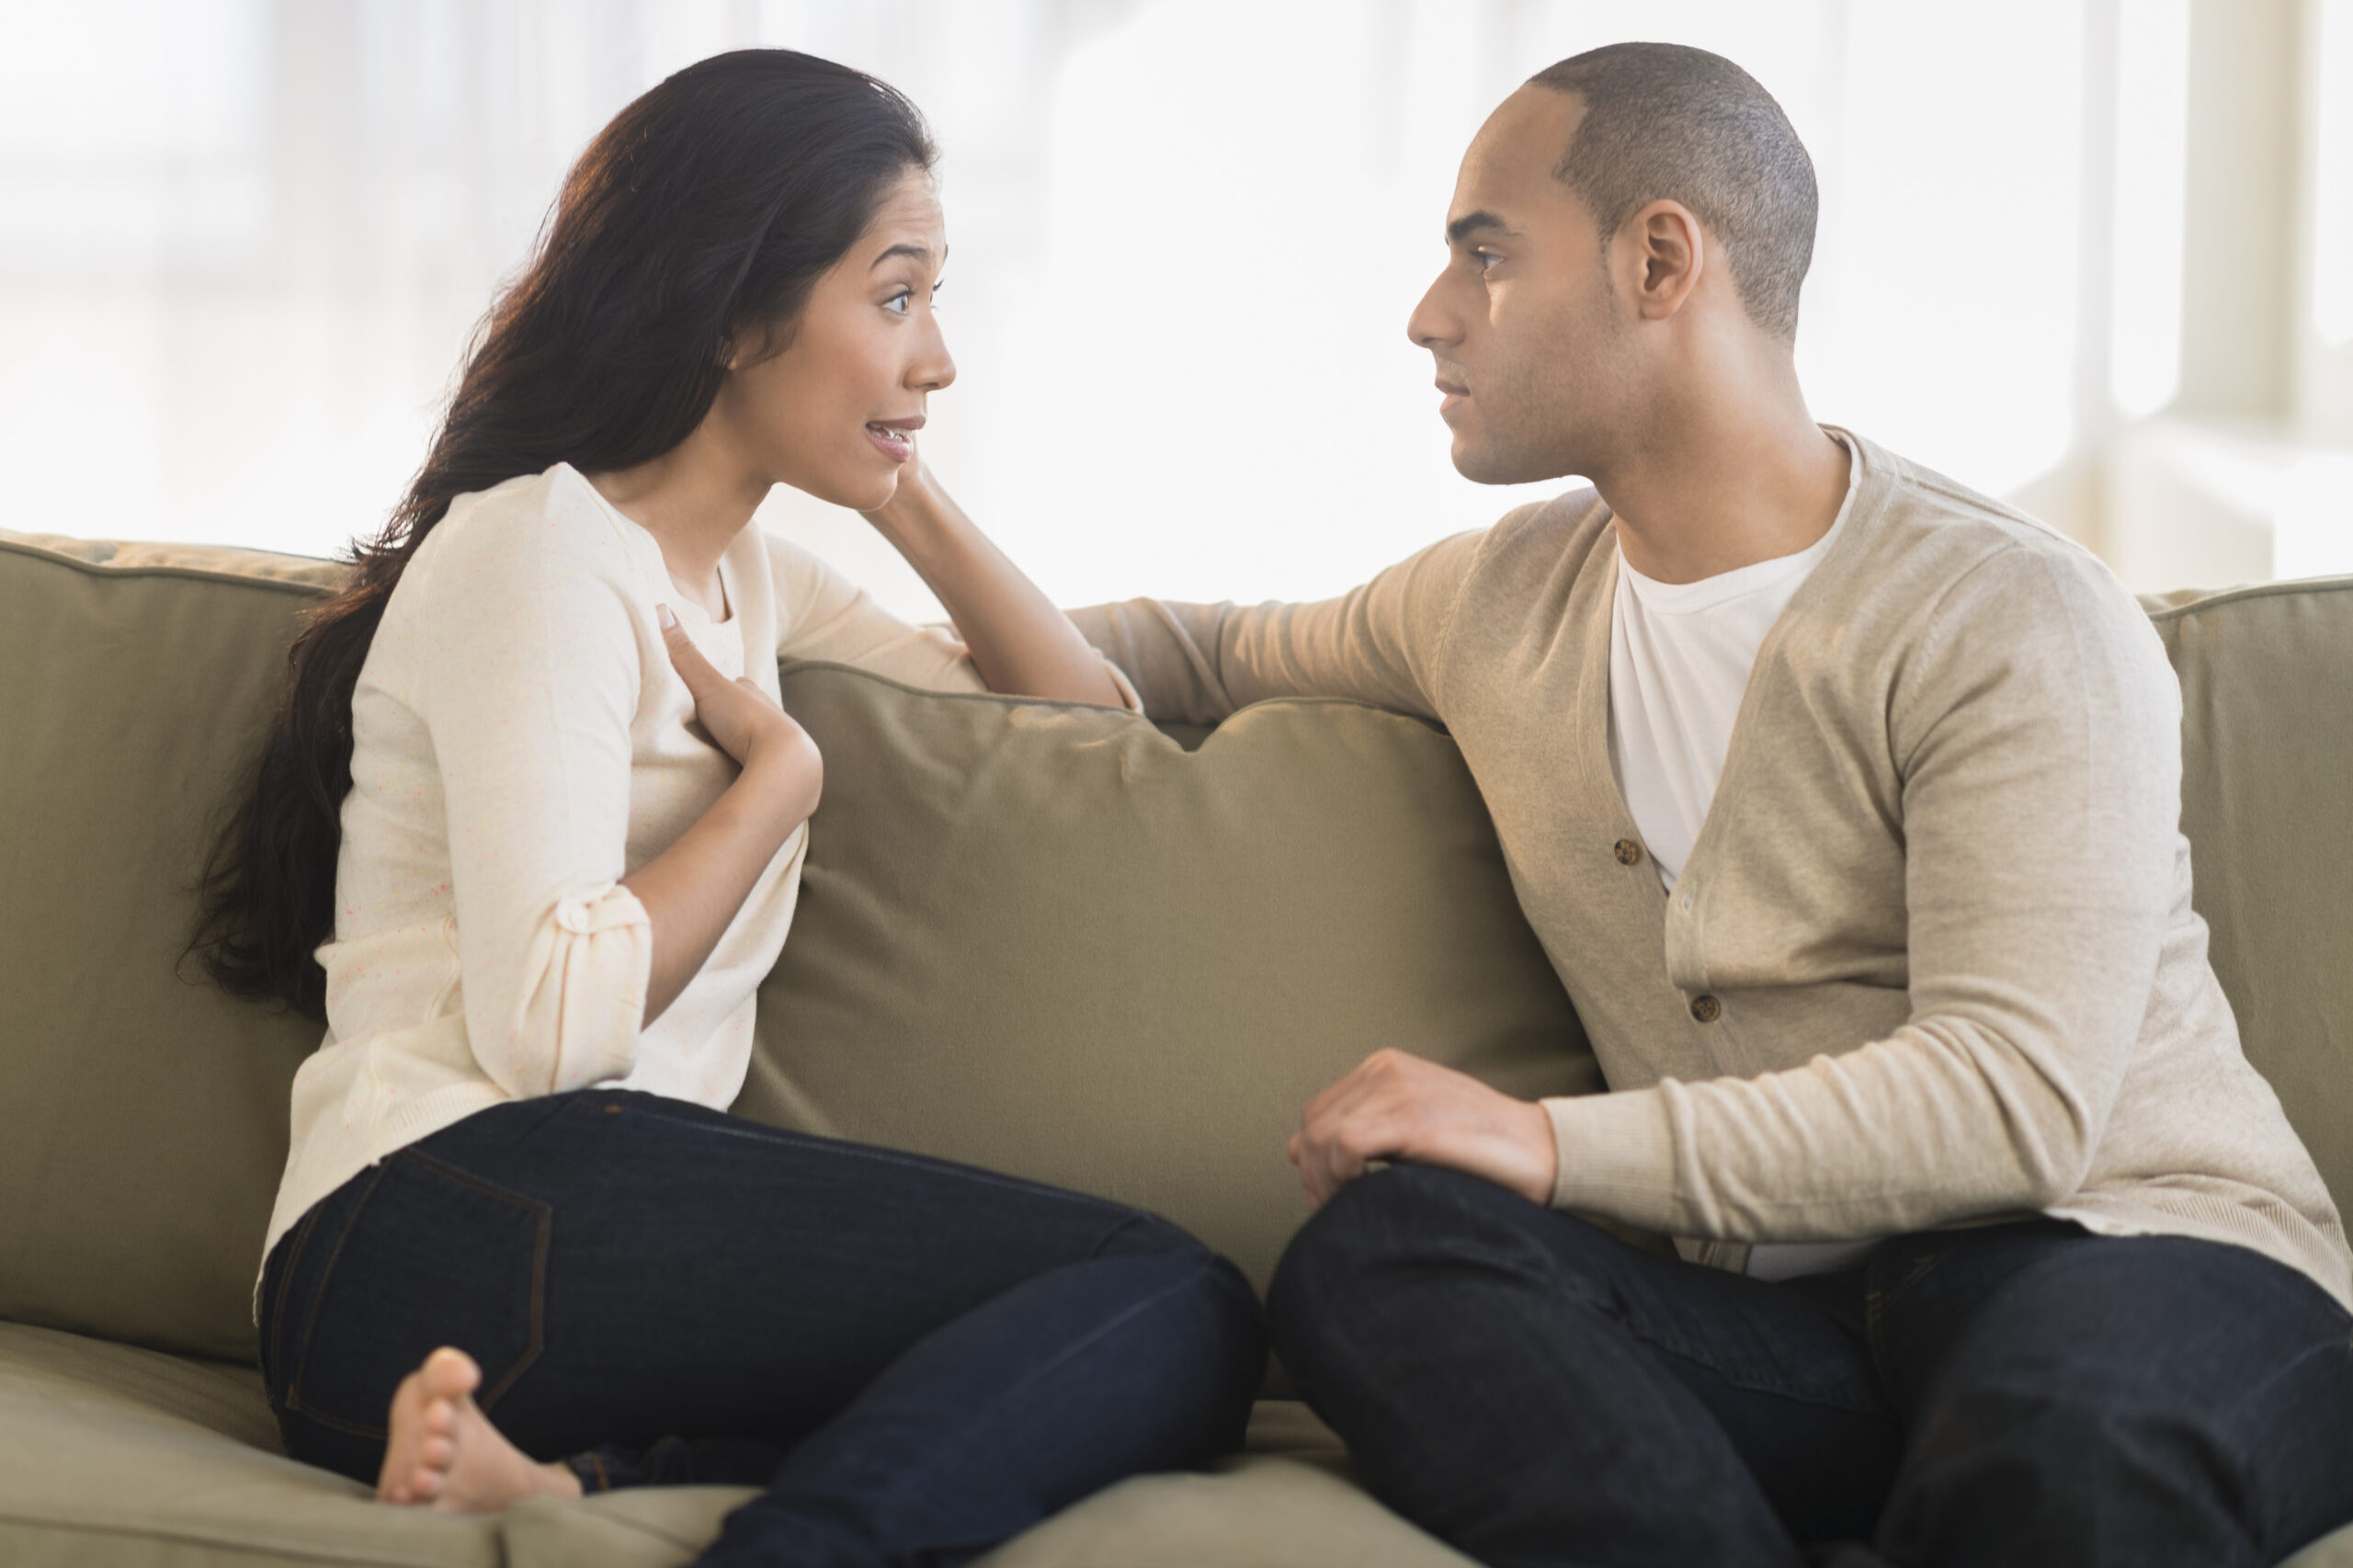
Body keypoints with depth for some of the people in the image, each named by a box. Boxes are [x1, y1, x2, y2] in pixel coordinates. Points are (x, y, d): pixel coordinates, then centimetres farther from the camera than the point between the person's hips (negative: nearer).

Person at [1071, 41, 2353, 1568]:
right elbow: (1222, 651, 38)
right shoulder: (1492, 607, 16)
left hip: (2134, 1246, -6)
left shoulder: (2013, 622, -8)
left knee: (2072, 1429, -44)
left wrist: (1558, 1141, -24)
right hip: (1782, 1317, 6)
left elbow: (2015, 1101, -19)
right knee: (1376, 1252, -27)